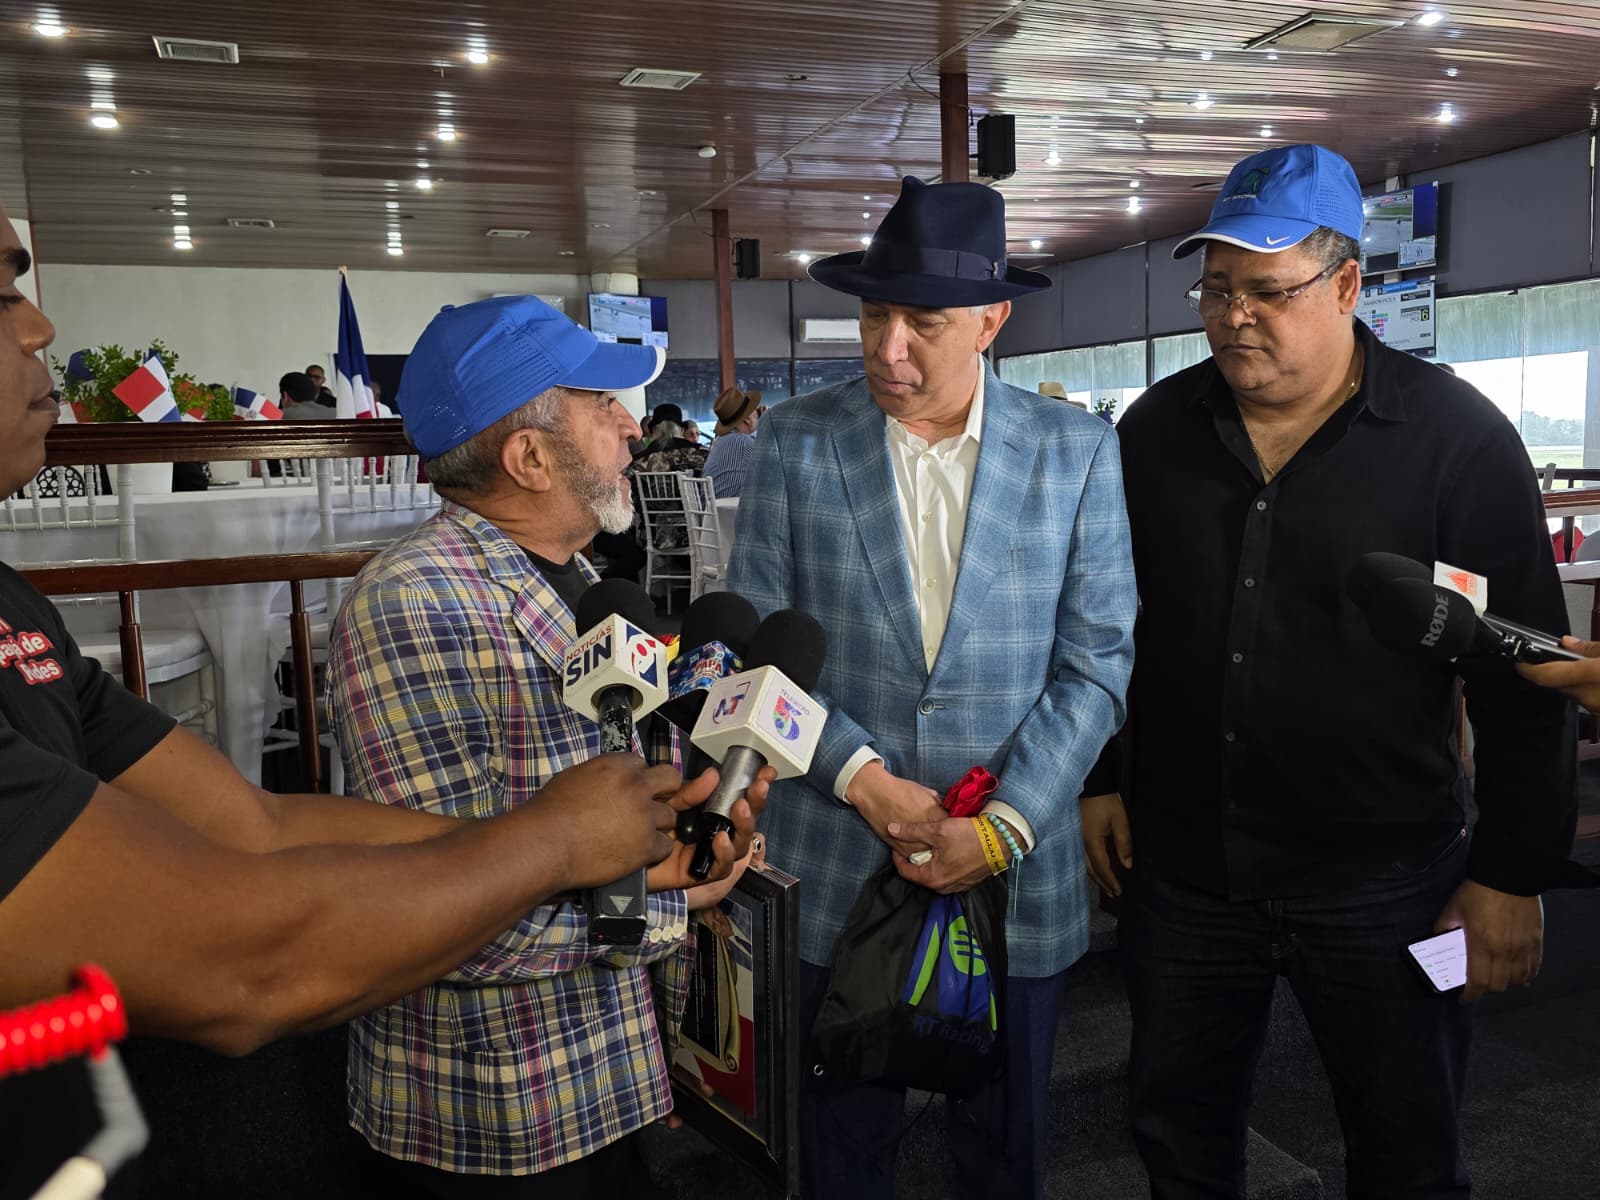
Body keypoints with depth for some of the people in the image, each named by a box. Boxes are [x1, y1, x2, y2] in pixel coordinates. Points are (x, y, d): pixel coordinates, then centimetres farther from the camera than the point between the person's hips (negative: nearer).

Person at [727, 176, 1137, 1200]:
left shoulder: (1078, 451, -3)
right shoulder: (796, 443, -3)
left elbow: (1096, 663, -4)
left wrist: (1005, 825, -13)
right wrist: (864, 777, -14)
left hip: (1020, 868, 1)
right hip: (838, 864, 0)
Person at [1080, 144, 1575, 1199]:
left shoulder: (1455, 435, -9)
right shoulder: (1155, 429, 2)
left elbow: (1524, 677, -7)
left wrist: (1514, 875, -6)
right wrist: (1098, 782, 8)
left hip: (1381, 878, -3)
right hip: (1182, 866, 3)